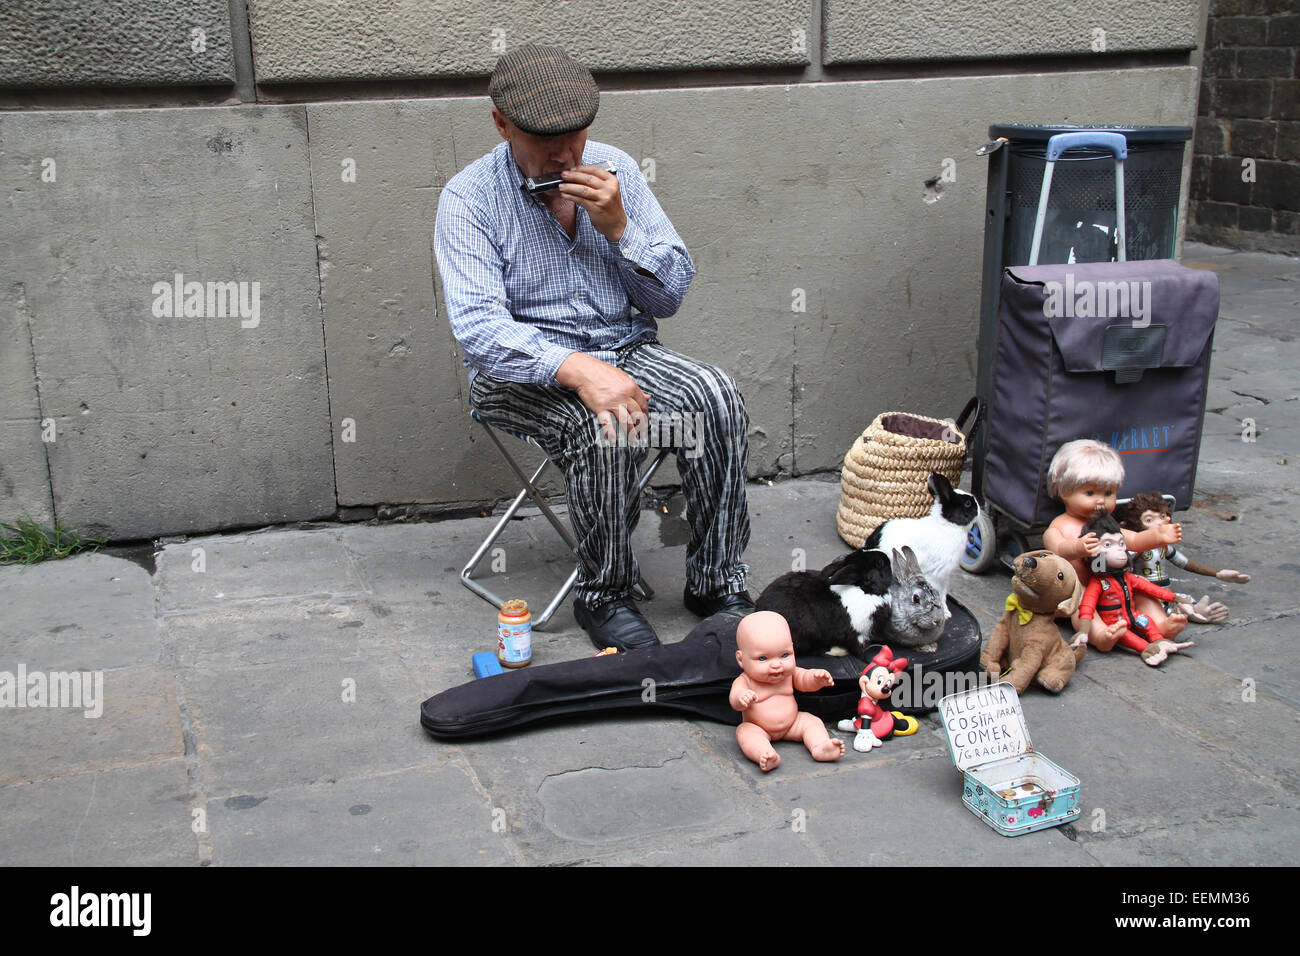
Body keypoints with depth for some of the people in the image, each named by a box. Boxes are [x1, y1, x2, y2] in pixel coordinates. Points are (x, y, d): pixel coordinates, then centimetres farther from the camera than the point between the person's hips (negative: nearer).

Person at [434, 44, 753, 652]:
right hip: (523, 371, -4)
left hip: (628, 350, 4)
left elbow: (671, 295, 4)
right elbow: (478, 327, -21)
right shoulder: (469, 198, -8)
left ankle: (717, 583, -13)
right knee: (602, 425, -34)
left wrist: (619, 229, -14)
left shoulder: (614, 170, 4)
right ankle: (604, 596, -13)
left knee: (716, 396, -24)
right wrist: (576, 369, -36)